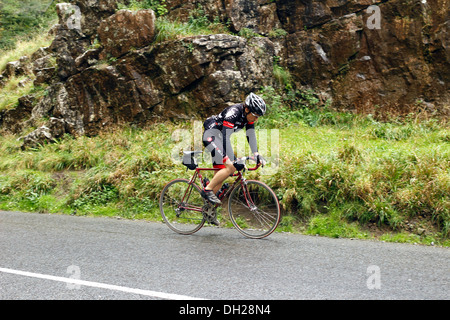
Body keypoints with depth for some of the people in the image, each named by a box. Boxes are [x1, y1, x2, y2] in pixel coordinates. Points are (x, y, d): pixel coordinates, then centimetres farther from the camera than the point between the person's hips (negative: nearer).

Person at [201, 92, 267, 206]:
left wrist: (256, 155, -5)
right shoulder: (233, 113, -29)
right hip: (211, 135, -9)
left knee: (221, 172, 4)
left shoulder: (249, 115, -5)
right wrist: (228, 159, -42)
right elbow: (225, 135, -36)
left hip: (221, 137, 9)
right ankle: (207, 190, -11)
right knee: (230, 168, -21)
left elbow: (251, 135, 2)